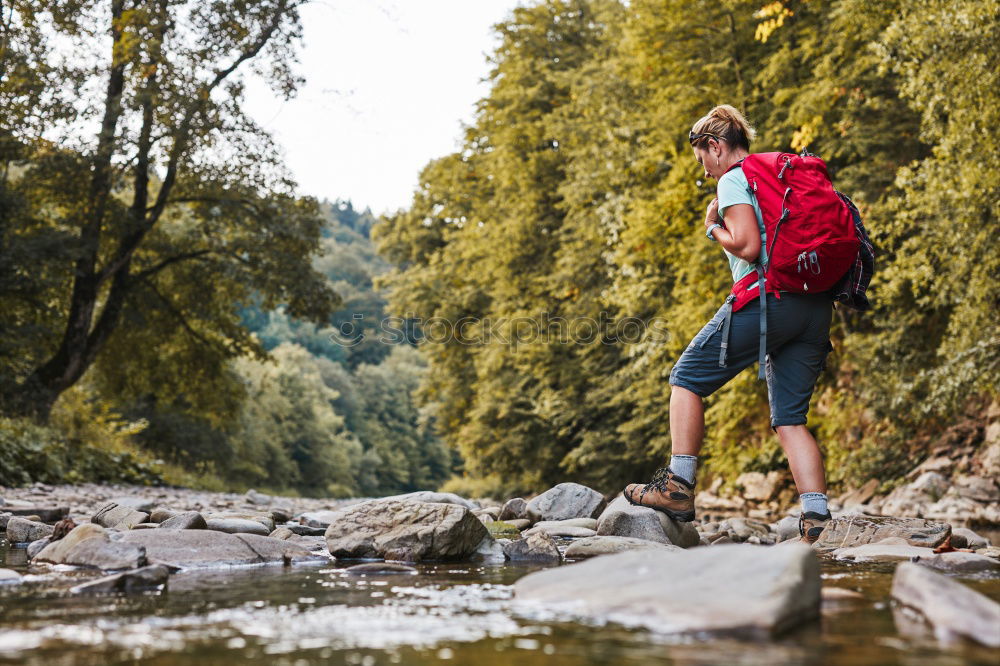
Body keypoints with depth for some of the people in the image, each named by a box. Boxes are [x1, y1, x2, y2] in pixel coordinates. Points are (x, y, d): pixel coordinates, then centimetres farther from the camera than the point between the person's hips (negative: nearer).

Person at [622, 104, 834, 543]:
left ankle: (678, 487, 1)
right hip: (816, 306, 8)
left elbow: (748, 245, -15)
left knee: (688, 377, 7)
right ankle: (817, 522, -3)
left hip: (770, 297, -8)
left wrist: (713, 227, 2)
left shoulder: (733, 180, -1)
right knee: (790, 419, 8)